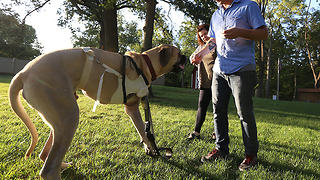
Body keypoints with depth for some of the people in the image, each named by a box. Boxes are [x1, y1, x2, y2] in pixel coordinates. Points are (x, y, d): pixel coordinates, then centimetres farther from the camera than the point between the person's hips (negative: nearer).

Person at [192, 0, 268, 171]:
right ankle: (221, 148, 21)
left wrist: (239, 32, -19)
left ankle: (251, 154, 13)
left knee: (245, 113, -3)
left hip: (242, 69, -6)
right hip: (219, 70, 6)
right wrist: (202, 52, 8)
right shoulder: (216, 14, 21)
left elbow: (264, 33, -3)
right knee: (218, 110, 7)